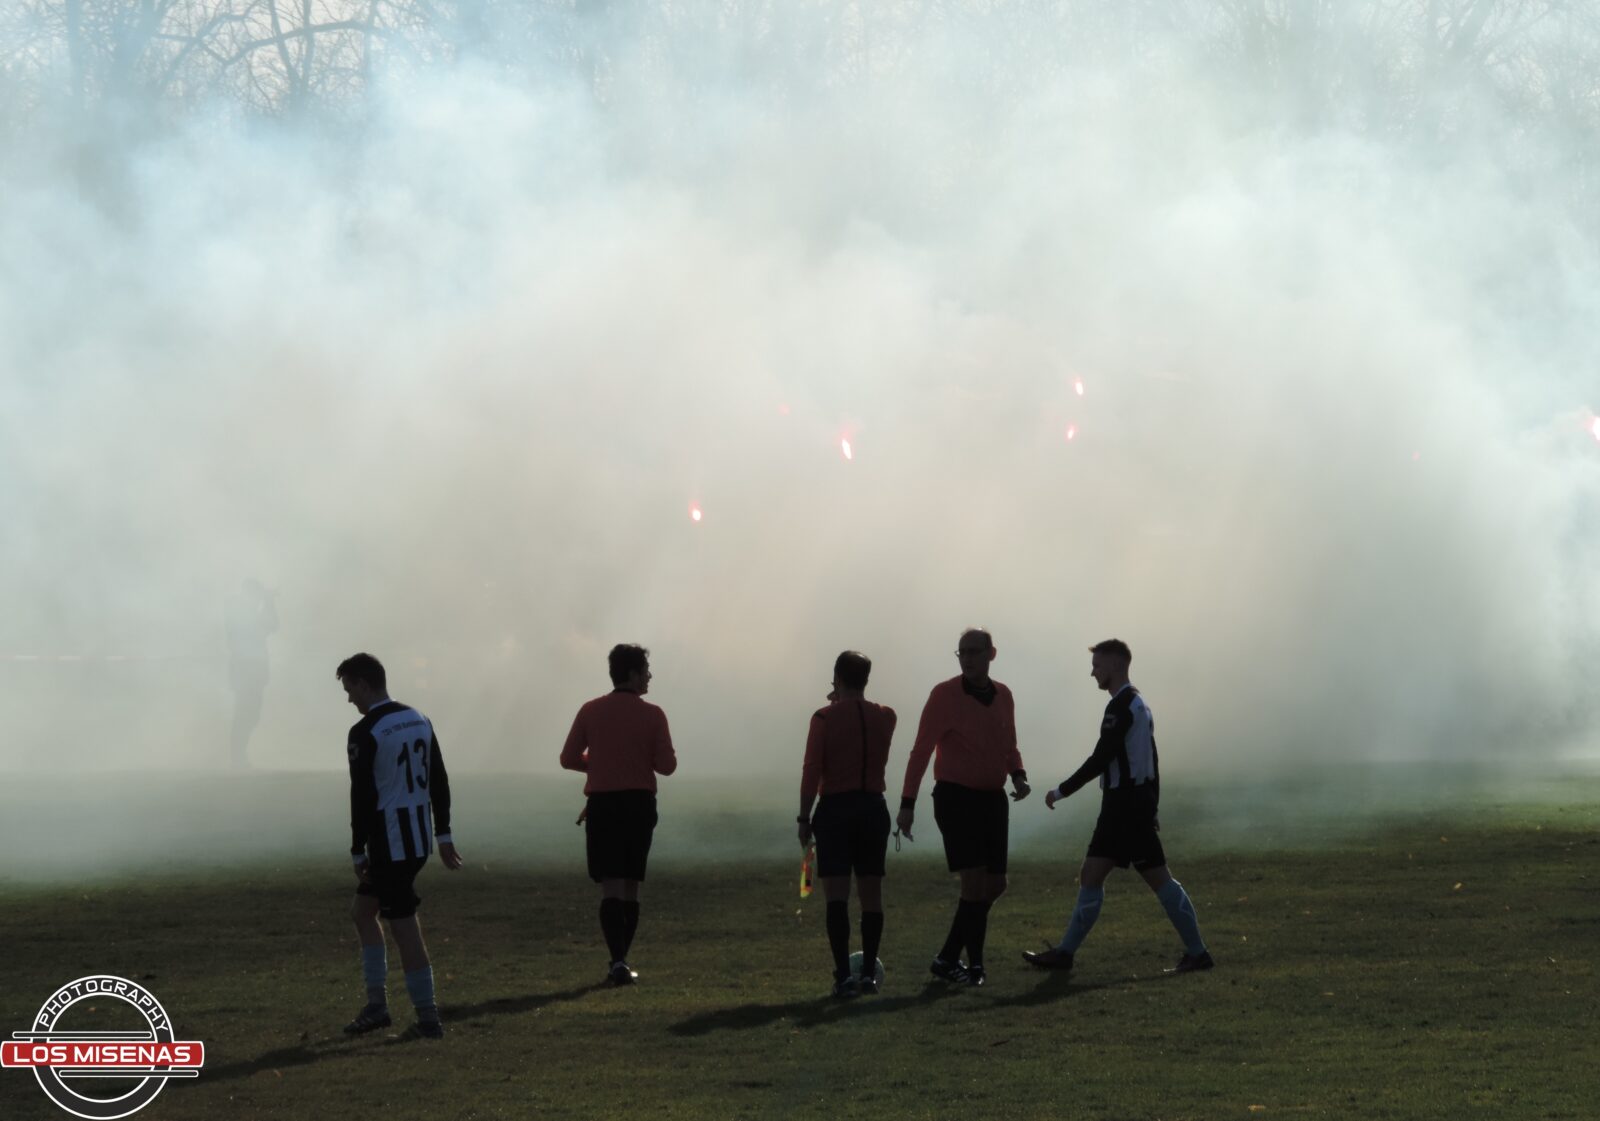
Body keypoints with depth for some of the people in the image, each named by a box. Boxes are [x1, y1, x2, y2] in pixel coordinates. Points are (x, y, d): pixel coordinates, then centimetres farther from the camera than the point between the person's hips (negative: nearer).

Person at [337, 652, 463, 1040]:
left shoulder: (365, 734, -15)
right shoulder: (420, 721, 10)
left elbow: (362, 798, -16)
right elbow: (439, 781, 12)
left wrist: (358, 853, -10)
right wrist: (443, 835, 18)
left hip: (389, 843, -9)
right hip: (419, 837, 9)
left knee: (403, 927, -3)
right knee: (362, 910, 20)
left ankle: (428, 1018, 0)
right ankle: (377, 1003, 18)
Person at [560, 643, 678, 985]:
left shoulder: (591, 711, 0)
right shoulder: (652, 714, -4)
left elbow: (568, 759, 3)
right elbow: (667, 765, -6)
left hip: (602, 805, 0)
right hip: (639, 804, 0)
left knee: (610, 887, -5)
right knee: (631, 886, 13)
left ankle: (618, 960, -20)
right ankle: (621, 962, 15)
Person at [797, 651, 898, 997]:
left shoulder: (824, 719, -7)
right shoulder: (885, 717, 4)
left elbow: (811, 772, -10)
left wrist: (805, 817, -5)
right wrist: (846, 704, 20)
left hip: (836, 809, -4)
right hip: (874, 808, 4)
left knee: (837, 896, -4)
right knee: (871, 894, 8)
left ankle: (844, 975, -11)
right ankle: (869, 974, 7)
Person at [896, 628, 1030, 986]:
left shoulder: (1003, 696, 7)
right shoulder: (945, 695, -10)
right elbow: (921, 750, -10)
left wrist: (1018, 776, -2)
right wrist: (908, 804, -15)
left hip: (993, 799, 6)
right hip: (956, 798, -6)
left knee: (994, 886, 7)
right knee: (975, 882, -13)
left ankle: (949, 959, 18)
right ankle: (974, 961, -1)